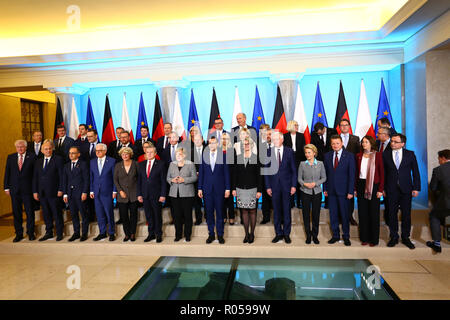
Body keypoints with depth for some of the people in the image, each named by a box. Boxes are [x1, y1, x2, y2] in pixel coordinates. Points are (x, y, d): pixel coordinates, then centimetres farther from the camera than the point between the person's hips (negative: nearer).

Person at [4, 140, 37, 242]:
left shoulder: (32, 156, -1)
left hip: (27, 188, -3)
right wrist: (6, 187, 4)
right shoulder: (10, 157, 9)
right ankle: (19, 234, 21)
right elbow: (7, 173, 10)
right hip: (14, 189, 3)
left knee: (29, 211, 4)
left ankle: (31, 233, 16)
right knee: (16, 212, 9)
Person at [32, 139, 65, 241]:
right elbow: (35, 178, 15)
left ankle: (59, 233, 12)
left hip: (54, 192, -5)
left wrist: (60, 190, -12)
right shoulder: (38, 162, 14)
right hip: (42, 193, 5)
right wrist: (35, 191, 8)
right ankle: (49, 233, 22)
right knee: (46, 214, 12)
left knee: (57, 213, 2)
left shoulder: (58, 159, -3)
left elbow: (61, 176, -7)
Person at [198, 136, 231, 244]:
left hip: (219, 188, -2)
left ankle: (220, 234, 16)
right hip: (207, 188, 2)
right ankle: (211, 234, 19)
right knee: (209, 212, 7)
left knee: (219, 211, 5)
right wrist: (200, 188, 3)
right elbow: (201, 173, 7)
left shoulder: (223, 156, 0)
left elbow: (226, 173, 1)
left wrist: (227, 188, -3)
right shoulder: (204, 156, 6)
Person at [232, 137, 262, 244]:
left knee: (252, 211, 4)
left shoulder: (256, 157, -1)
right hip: (240, 189, 2)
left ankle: (252, 234, 16)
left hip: (252, 189, -2)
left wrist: (259, 190, -6)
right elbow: (234, 174, 8)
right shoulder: (238, 157, 6)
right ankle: (246, 234, 16)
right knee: (244, 211, 7)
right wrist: (233, 188, 3)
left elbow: (259, 175, -2)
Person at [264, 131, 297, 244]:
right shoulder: (269, 152, 3)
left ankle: (286, 233, 19)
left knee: (287, 210, 6)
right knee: (276, 210, 7)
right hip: (274, 186, 1)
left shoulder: (289, 151, 2)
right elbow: (266, 170, 4)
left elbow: (294, 170, 2)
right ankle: (278, 233, 20)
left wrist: (294, 185, -4)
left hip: (286, 185, -1)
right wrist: (268, 186, -1)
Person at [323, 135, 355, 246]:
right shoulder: (327, 156, 6)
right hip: (331, 190, 3)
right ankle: (335, 235, 23)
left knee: (344, 214, 6)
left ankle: (346, 236, 20)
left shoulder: (349, 156, -3)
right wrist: (325, 188, 2)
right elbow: (325, 173, 8)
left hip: (343, 190, -3)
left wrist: (350, 191, -10)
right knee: (333, 214, 9)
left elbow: (352, 175, -6)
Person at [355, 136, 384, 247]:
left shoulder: (378, 155, -2)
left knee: (374, 212, 4)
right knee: (362, 212, 6)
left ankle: (374, 239, 15)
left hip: (373, 185, -3)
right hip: (361, 185, 3)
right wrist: (355, 188, 4)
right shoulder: (359, 156, 7)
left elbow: (382, 173, -4)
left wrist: (380, 189, -10)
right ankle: (364, 238, 18)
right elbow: (356, 173, 8)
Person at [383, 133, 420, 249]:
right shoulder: (385, 155, 2)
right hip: (391, 190, 0)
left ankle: (405, 237, 21)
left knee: (406, 214, 7)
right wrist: (383, 188, -1)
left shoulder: (410, 154, 2)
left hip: (406, 189, 0)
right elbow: (383, 173, 2)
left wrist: (416, 188, -2)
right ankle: (394, 237, 20)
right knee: (392, 214, 6)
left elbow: (415, 172, 3)